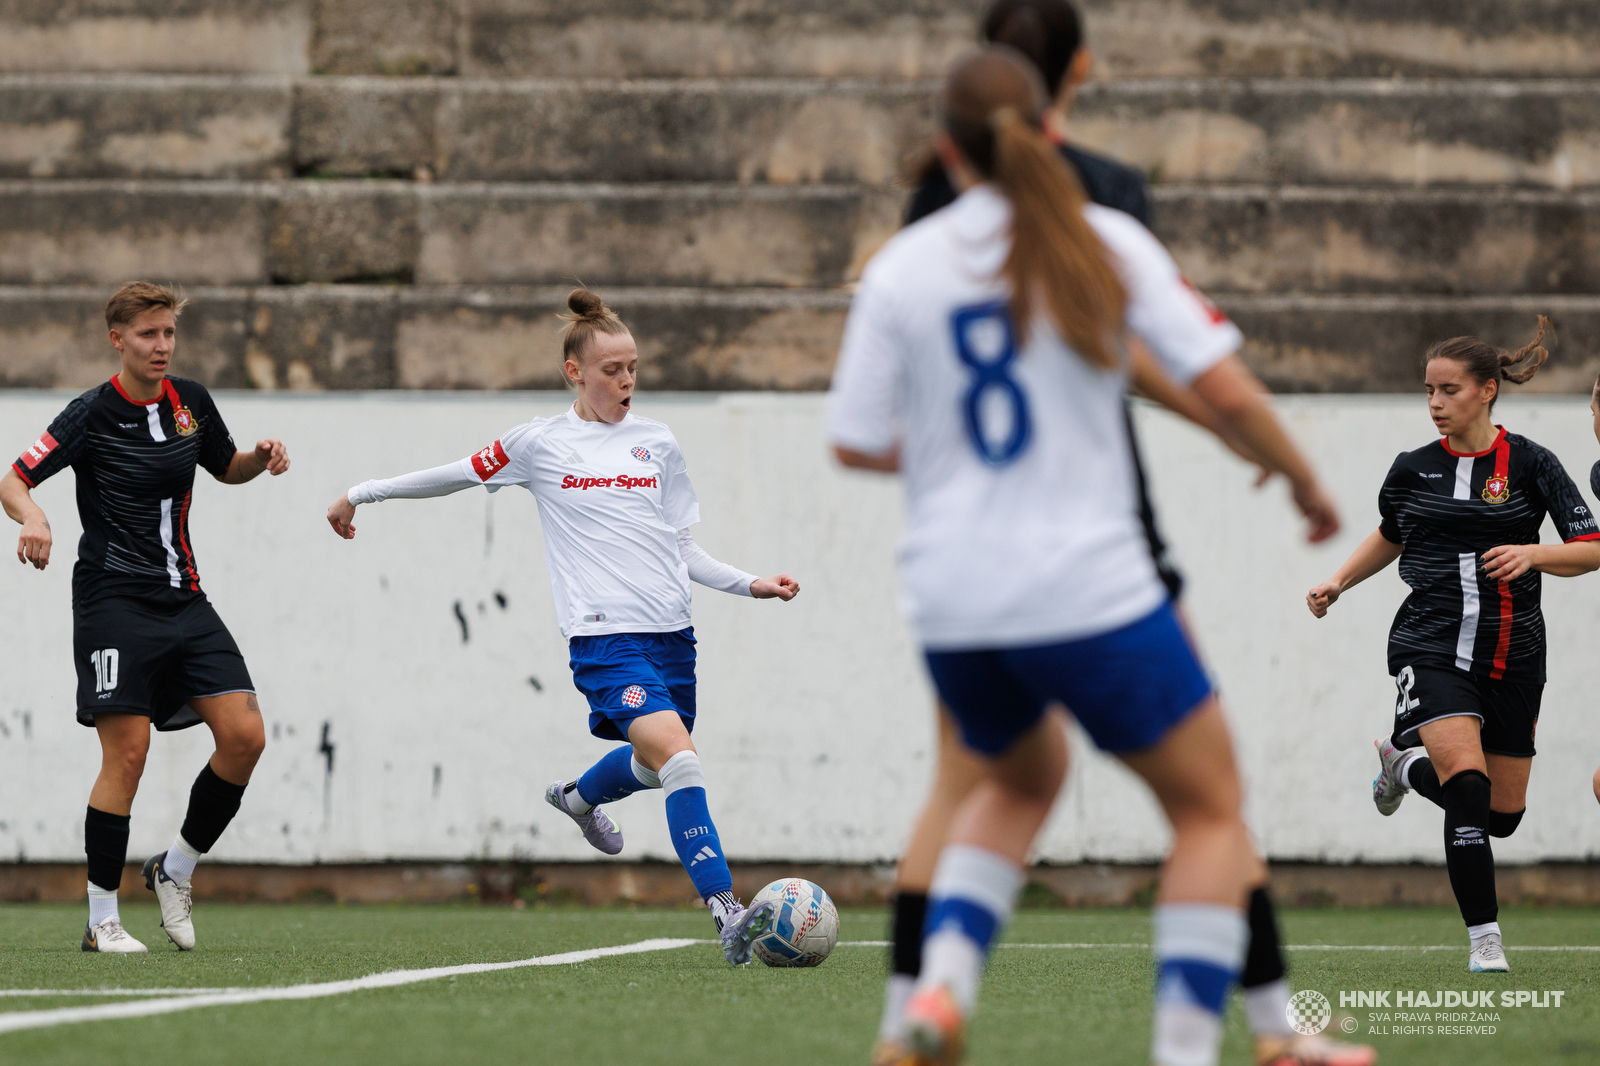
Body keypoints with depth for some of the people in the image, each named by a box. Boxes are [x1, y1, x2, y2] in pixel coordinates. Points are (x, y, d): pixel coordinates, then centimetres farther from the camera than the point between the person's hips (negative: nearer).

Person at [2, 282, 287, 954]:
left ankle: (175, 869, 14)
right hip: (115, 601, -6)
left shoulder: (191, 402, 9)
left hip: (184, 600, 6)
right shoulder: (93, 414, -7)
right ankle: (101, 919, -1)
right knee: (126, 754, -11)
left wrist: (260, 459, 5)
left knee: (244, 736, -6)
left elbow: (226, 468, 27)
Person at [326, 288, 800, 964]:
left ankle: (581, 795, 54)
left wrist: (750, 584, 6)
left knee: (655, 766, 18)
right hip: (604, 634, -5)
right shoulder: (541, 443, 4)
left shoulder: (657, 444, 13)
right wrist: (362, 494, 21)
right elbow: (456, 476, 16)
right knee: (679, 758, -23)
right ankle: (726, 912, -29)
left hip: (670, 631, 5)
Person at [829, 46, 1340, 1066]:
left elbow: (857, 442, 4)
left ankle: (942, 983, 8)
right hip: (1090, 591, -4)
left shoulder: (900, 267, 1)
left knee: (1022, 779, 30)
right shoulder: (1107, 243, -4)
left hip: (954, 604, 4)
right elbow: (1228, 390, -7)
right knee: (1210, 808, 12)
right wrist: (1303, 479, 11)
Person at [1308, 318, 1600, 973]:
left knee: (1503, 814, 9)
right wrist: (1338, 583, 13)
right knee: (1468, 786, -23)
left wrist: (1531, 553, -23)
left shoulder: (1530, 464, -2)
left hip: (1512, 656, 1)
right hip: (1431, 648, -1)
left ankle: (1408, 765, 38)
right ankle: (1484, 938, -14)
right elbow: (1390, 537, 26)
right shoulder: (1413, 470, 5)